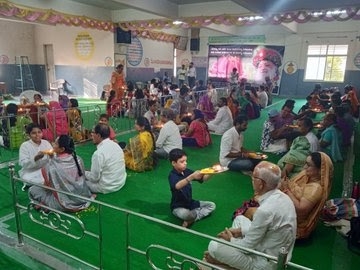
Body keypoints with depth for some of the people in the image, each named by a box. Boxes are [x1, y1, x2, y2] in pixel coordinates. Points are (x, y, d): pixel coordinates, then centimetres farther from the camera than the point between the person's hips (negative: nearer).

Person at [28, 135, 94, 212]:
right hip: (84, 199, 5)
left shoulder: (51, 165, -19)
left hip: (65, 205, -4)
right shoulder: (78, 160, -6)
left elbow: (47, 186, -5)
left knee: (32, 190, 8)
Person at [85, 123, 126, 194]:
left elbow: (94, 178, -17)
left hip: (108, 187, -8)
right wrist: (92, 172, 15)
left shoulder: (99, 153, -25)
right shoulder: (116, 145, -2)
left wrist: (84, 173, 2)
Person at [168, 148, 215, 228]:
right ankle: (199, 213, -6)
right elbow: (177, 186, -42)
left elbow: (203, 178, -3)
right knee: (185, 214, -40)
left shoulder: (187, 171, -1)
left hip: (190, 203, 8)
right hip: (178, 207, -7)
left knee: (212, 205, 3)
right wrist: (191, 177, -54)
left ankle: (191, 220, -13)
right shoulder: (172, 175, -20)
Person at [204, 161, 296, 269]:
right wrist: (240, 230, 5)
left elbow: (248, 246, -22)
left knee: (213, 246, -8)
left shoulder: (265, 210, -34)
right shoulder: (281, 196, -6)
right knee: (239, 219, 19)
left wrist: (231, 239, -2)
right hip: (277, 254, 9)